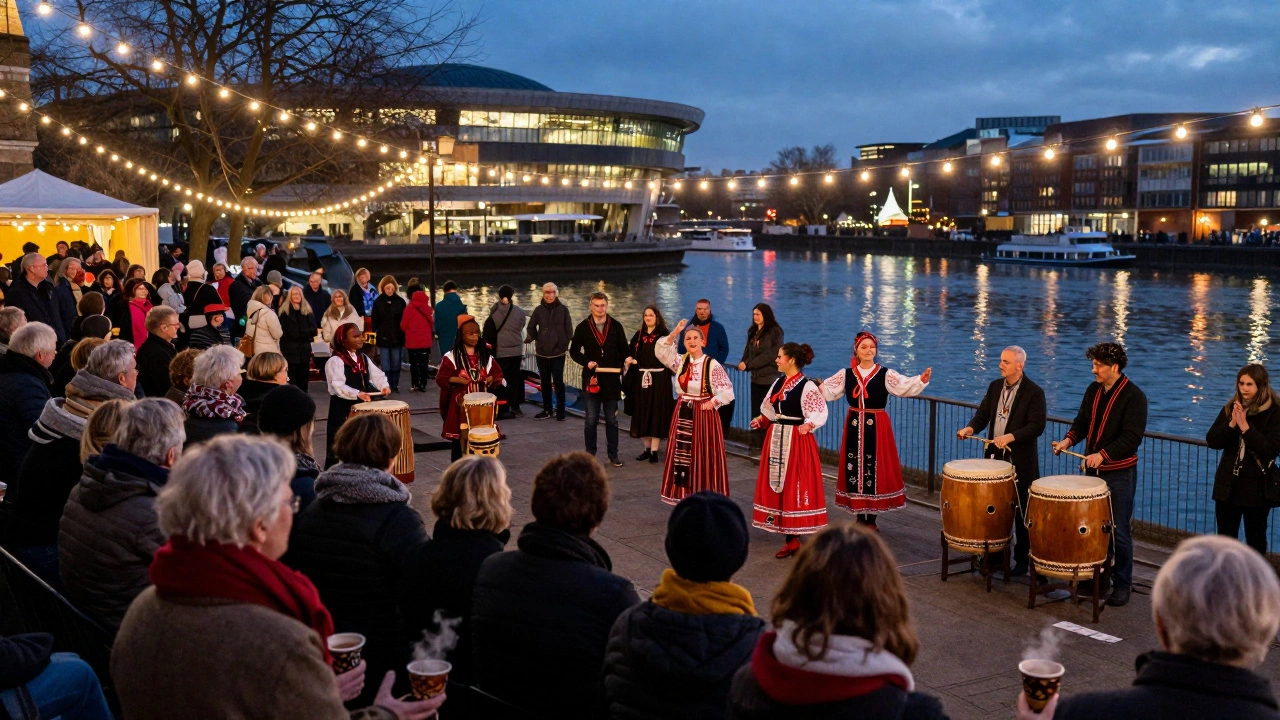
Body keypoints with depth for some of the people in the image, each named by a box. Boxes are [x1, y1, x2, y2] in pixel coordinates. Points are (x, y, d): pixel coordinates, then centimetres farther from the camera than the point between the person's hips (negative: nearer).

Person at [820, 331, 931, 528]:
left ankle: (871, 518, 14)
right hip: (854, 426, 2)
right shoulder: (846, 374, 5)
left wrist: (921, 380, -35)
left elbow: (905, 386, -17)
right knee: (854, 468, 4)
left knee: (875, 469, 1)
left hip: (877, 427, -2)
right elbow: (826, 389, 4)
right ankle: (859, 517, 17)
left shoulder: (885, 374, -4)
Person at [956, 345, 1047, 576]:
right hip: (995, 457, 6)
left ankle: (1022, 559, 14)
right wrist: (971, 428, -10)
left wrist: (1011, 436, -29)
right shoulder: (995, 386, 9)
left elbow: (1037, 426, -17)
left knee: (1021, 511, 4)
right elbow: (983, 414, 11)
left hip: (1020, 462, -5)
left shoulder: (1034, 392, -10)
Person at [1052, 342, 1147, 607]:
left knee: (1119, 532, 1)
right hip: (1093, 470, 6)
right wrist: (1069, 439, -3)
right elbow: (1083, 422, 16)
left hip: (1119, 474, -6)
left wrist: (1102, 455, -29)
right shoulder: (1093, 390, 7)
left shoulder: (1133, 396, -13)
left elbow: (1132, 438, -19)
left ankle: (1122, 585, 12)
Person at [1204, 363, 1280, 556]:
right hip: (1228, 484, 5)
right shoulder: (1231, 408, 3)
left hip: (1257, 487, -4)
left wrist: (1245, 427, -25)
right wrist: (1232, 424, -18)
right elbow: (1211, 441, -3)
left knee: (1255, 541, 8)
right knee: (1225, 539, 14)